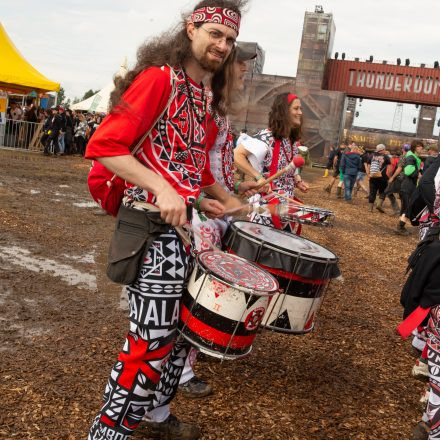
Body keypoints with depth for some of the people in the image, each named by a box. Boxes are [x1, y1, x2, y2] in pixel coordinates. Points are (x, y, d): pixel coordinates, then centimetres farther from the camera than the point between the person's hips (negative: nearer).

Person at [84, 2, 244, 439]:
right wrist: (161, 189, -27)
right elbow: (103, 145, -20)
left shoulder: (201, 96, 17)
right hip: (156, 228, -9)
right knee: (150, 343, -4)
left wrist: (200, 202, 12)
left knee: (181, 331, 17)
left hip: (185, 227, 9)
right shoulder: (160, 77, -11)